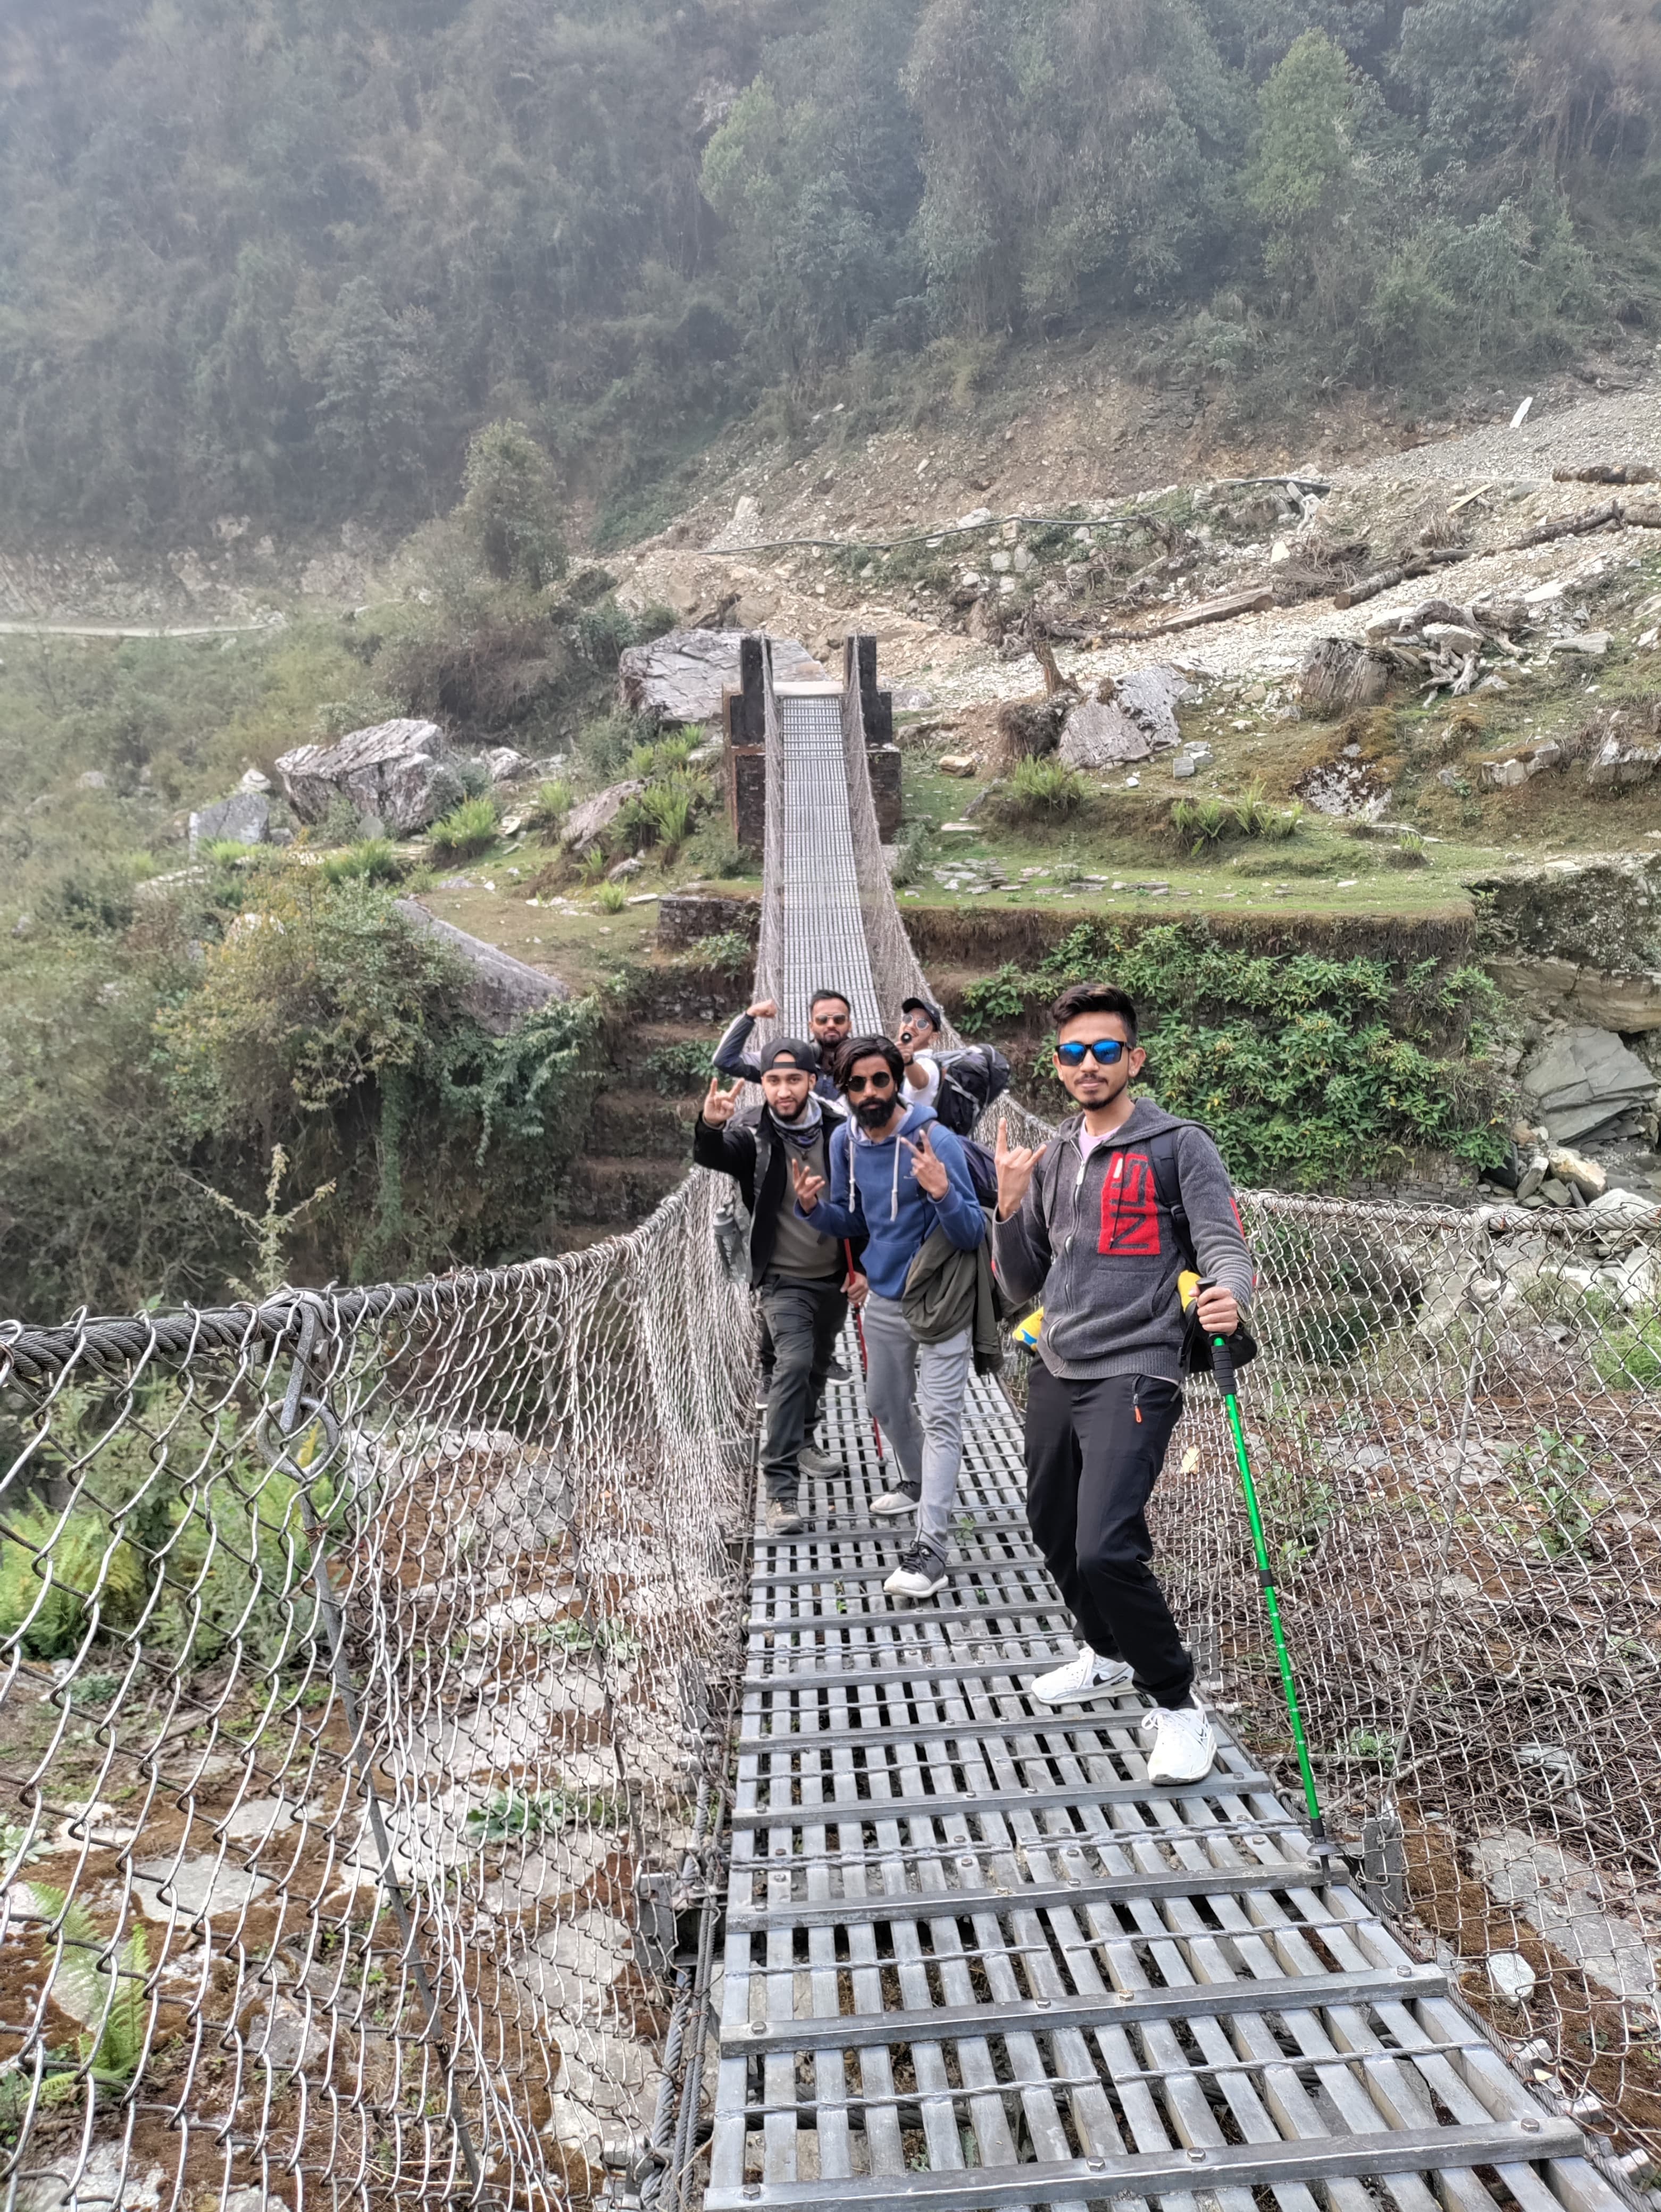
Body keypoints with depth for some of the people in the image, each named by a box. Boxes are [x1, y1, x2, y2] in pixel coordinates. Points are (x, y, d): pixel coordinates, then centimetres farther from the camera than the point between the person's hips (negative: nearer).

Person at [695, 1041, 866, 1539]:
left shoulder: (840, 1129, -7)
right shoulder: (751, 1135, -13)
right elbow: (712, 1157, -34)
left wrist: (862, 1265, 0)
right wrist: (710, 1127, -55)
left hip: (835, 1277, 4)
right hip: (784, 1278, -4)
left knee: (818, 1366, 21)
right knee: (793, 1362, -21)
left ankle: (798, 1442, 47)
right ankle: (781, 1490, -19)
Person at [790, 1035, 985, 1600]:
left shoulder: (936, 1140, -23)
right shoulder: (845, 1141, -4)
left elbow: (973, 1237, -23)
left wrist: (941, 1192, -41)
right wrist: (814, 1207, -12)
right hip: (883, 1300, 7)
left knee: (939, 1418, -11)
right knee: (886, 1403, 23)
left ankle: (932, 1547, -12)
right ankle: (918, 1481, 49)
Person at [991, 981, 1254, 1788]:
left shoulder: (1179, 1146, -4)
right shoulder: (1051, 1157, 13)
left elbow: (1226, 1246, -12)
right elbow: (1022, 1286, 14)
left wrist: (1227, 1296, -34)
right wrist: (1012, 1207, -2)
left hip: (1133, 1375, -7)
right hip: (1055, 1372, 7)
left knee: (1106, 1548, -18)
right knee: (1054, 1528, 19)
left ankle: (1177, 1707, 4)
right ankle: (1108, 1654, 45)